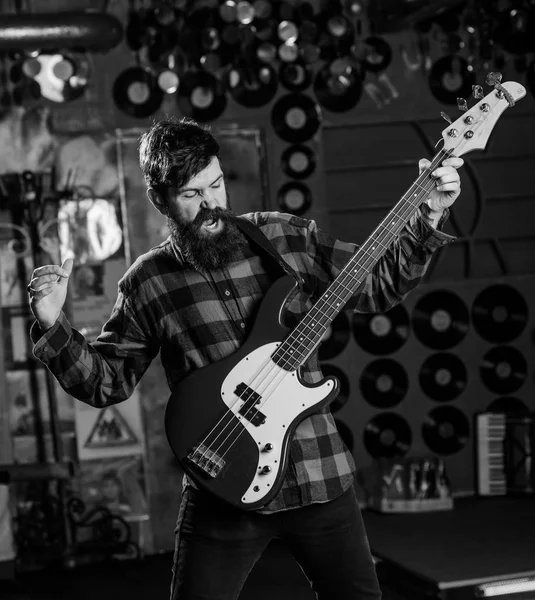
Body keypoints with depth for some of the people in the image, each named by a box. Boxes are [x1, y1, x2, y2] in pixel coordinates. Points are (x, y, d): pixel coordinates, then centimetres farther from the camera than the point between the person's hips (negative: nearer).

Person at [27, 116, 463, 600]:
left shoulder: (288, 237, 2)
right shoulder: (147, 283, 0)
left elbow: (380, 286, 8)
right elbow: (104, 381, 5)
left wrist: (429, 220, -3)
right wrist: (54, 326, -10)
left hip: (320, 474, 2)